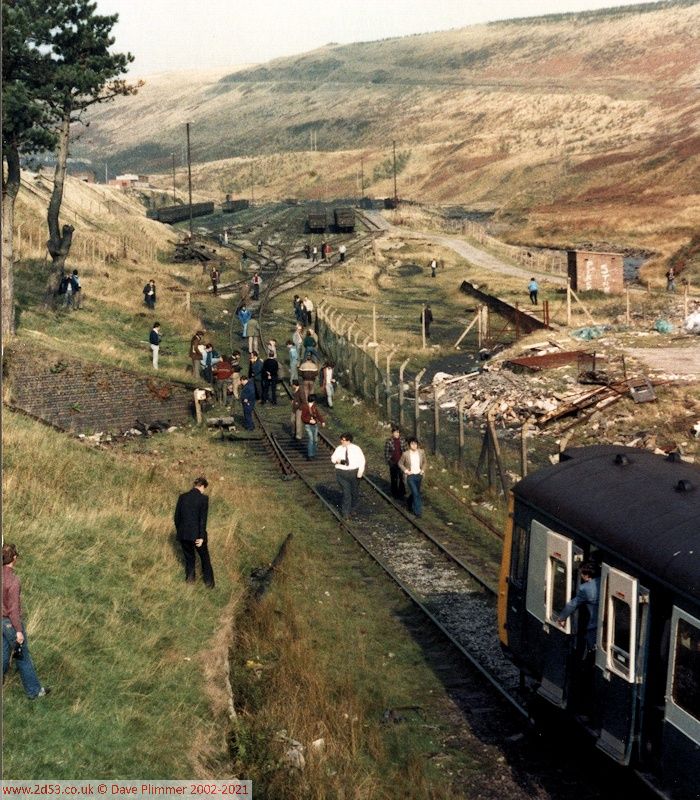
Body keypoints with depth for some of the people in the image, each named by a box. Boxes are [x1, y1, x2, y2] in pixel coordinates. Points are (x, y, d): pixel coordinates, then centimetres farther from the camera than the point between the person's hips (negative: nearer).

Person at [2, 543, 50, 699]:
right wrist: (19, 631, -16)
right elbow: (13, 608, -22)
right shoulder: (13, 581, -25)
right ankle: (34, 690, 23)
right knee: (23, 656, 8)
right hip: (11, 622, -7)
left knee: (4, 656, 17)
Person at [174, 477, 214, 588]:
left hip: (183, 534, 3)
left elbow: (177, 516, 5)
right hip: (197, 535, -3)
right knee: (205, 558, 15)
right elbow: (203, 519, -14)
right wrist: (201, 537, -14)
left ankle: (190, 579, 21)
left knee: (189, 558, 19)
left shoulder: (182, 497, 3)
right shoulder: (203, 498, -9)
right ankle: (209, 582, 20)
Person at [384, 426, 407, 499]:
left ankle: (402, 493, 23)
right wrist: (388, 462, -10)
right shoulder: (388, 441, -10)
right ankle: (395, 494, 20)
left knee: (402, 478, 9)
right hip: (393, 463, -2)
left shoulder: (402, 440, -3)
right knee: (394, 479, 9)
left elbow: (406, 449, 5)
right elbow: (386, 453, -5)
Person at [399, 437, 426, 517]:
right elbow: (400, 463, 0)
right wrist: (405, 470, -11)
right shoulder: (405, 454, -14)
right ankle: (418, 511, -4)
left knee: (415, 493, 19)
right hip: (410, 476, -4)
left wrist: (423, 470, -1)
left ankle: (410, 506, 46)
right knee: (416, 494, -12)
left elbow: (424, 462, 12)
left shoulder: (421, 452, -5)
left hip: (419, 476, 4)